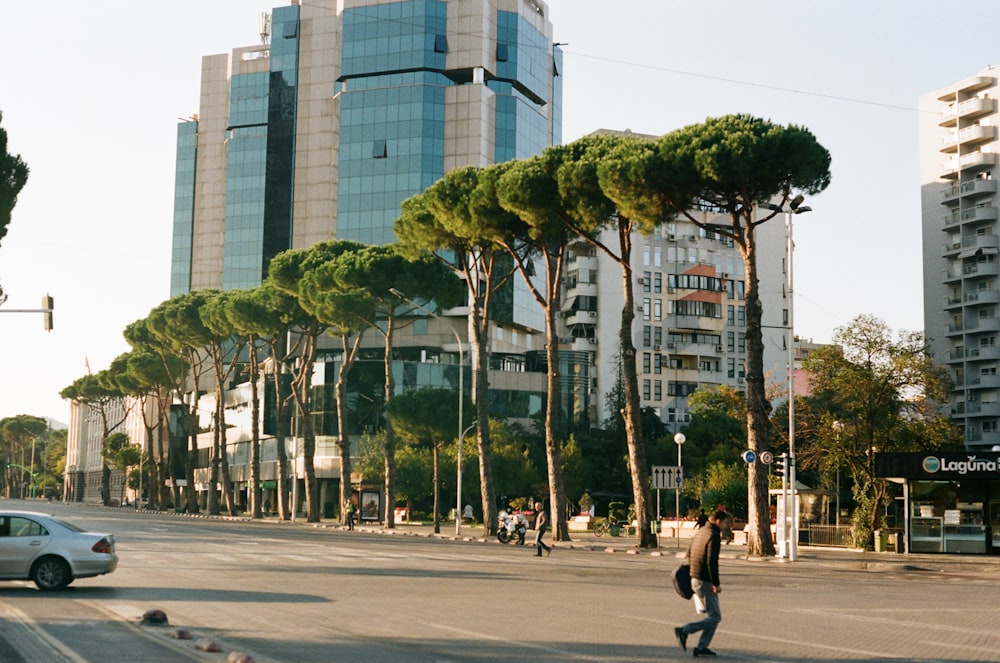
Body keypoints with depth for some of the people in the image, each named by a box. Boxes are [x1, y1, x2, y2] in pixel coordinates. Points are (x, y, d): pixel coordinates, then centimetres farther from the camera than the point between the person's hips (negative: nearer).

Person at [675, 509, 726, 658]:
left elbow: (689, 554, 19)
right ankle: (684, 630, -9)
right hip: (704, 581, -9)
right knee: (715, 617, -3)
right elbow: (712, 562, -22)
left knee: (714, 615, 14)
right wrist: (716, 584, -19)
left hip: (694, 578, 10)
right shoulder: (714, 536, -16)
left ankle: (701, 647, 12)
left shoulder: (700, 532, 12)